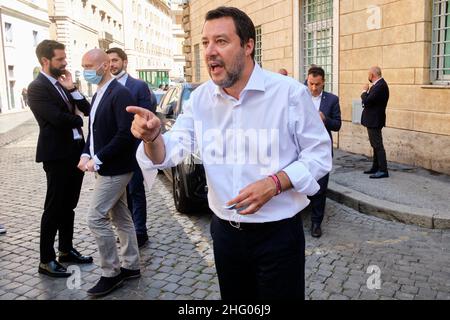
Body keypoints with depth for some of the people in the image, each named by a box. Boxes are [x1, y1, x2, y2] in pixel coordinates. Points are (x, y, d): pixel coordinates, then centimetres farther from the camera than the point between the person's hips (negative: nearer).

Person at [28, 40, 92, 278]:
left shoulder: (63, 83, 12)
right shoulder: (37, 88, -12)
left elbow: (87, 110, 5)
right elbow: (58, 118, -22)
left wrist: (71, 89, -8)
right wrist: (80, 120, -4)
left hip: (75, 152, 8)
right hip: (57, 155, -8)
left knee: (68, 205, 16)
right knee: (54, 208, 0)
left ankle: (66, 250, 29)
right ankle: (46, 260, 13)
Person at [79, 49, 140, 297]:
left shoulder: (120, 94, -16)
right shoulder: (98, 95, 13)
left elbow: (125, 134, -23)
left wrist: (97, 160, -20)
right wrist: (86, 154, 0)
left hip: (115, 169, -9)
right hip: (106, 168, 9)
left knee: (96, 218, -6)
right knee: (121, 218, 15)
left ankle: (111, 273, 8)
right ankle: (131, 266, 27)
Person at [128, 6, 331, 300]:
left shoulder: (289, 92, -13)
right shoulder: (200, 98, 1)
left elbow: (319, 155, -8)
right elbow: (171, 152, -3)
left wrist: (275, 183, -25)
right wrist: (153, 137, -27)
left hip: (278, 234, -4)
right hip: (224, 232, 4)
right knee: (234, 300, 22)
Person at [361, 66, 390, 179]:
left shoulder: (380, 86, -21)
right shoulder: (378, 84, 11)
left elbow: (367, 101, -24)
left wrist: (364, 91, -9)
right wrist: (367, 91, -2)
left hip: (374, 120, -11)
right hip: (373, 120, 11)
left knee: (378, 145, -7)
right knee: (375, 145, 16)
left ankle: (383, 170, -4)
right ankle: (376, 167, 25)